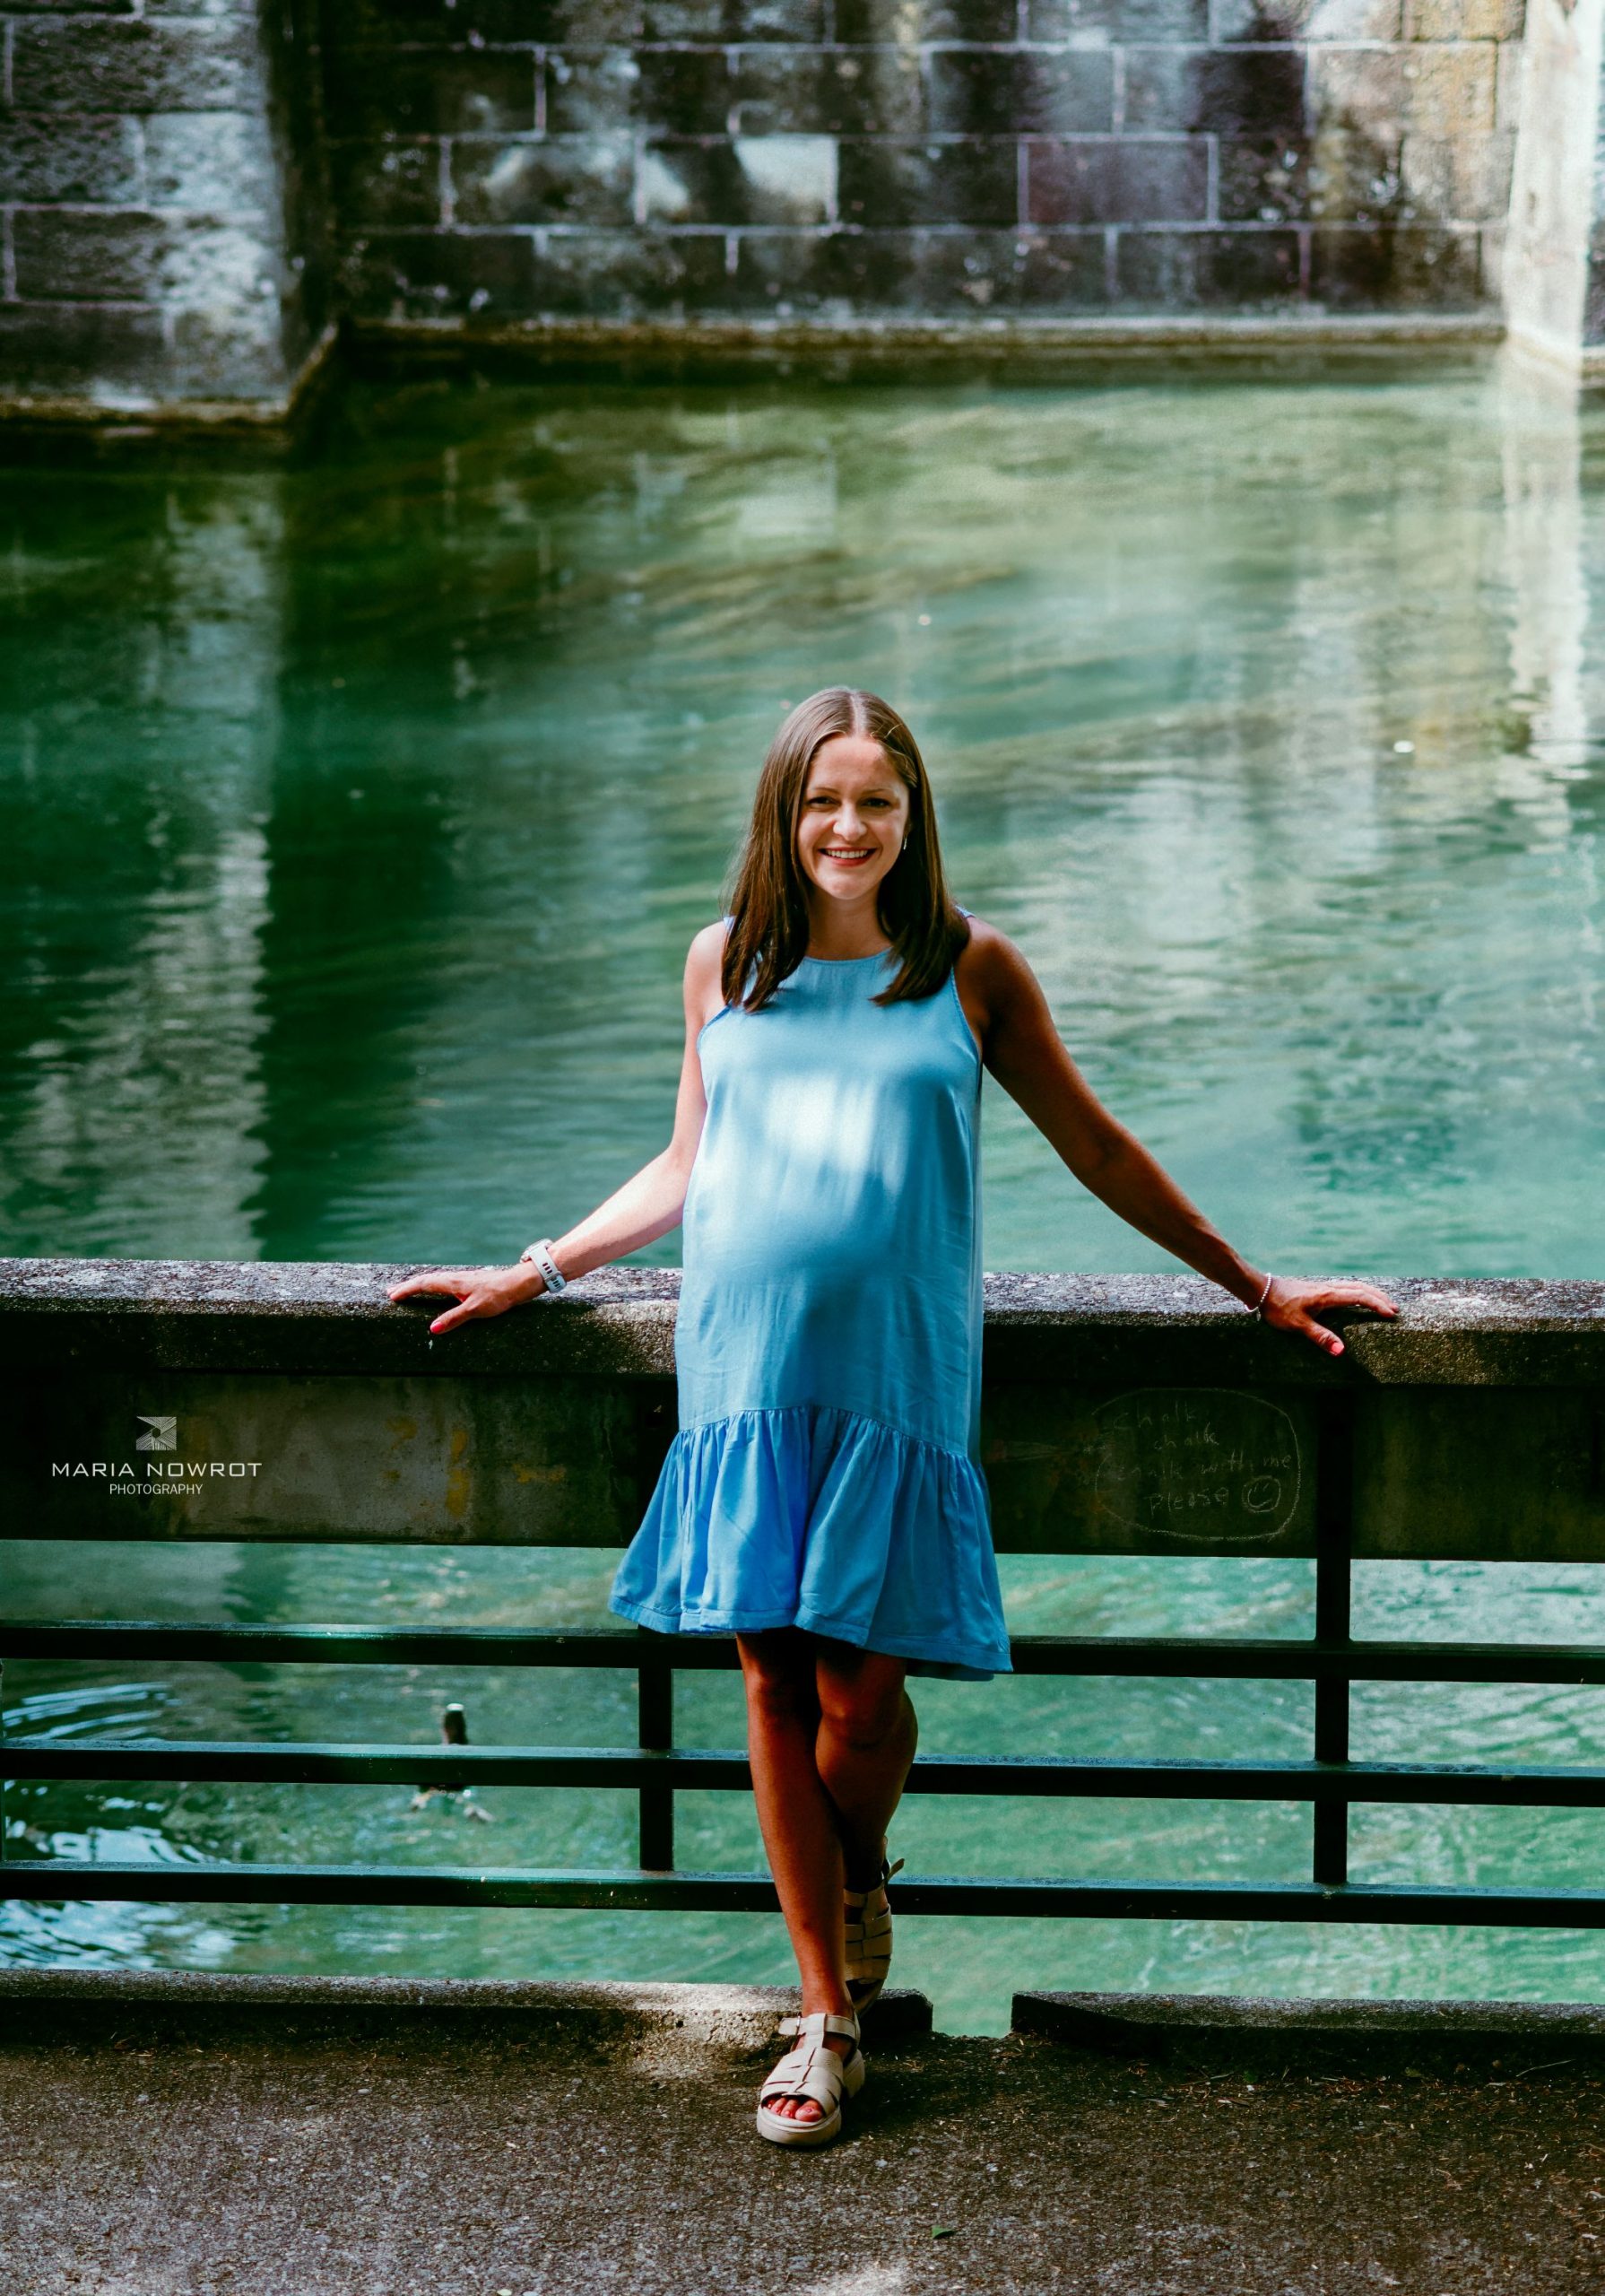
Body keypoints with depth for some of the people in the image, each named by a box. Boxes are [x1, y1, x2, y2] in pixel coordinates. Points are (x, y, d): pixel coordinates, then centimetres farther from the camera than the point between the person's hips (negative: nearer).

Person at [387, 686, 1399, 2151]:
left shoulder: (970, 969, 7)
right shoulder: (727, 962, 12)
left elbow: (1095, 1147, 14)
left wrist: (1255, 1287, 17)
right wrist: (532, 1273, 21)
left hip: (898, 1372, -2)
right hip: (748, 1366, 2)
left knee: (860, 1690, -7)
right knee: (773, 1676, 0)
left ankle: (860, 1877, 28)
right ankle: (828, 2016, 10)